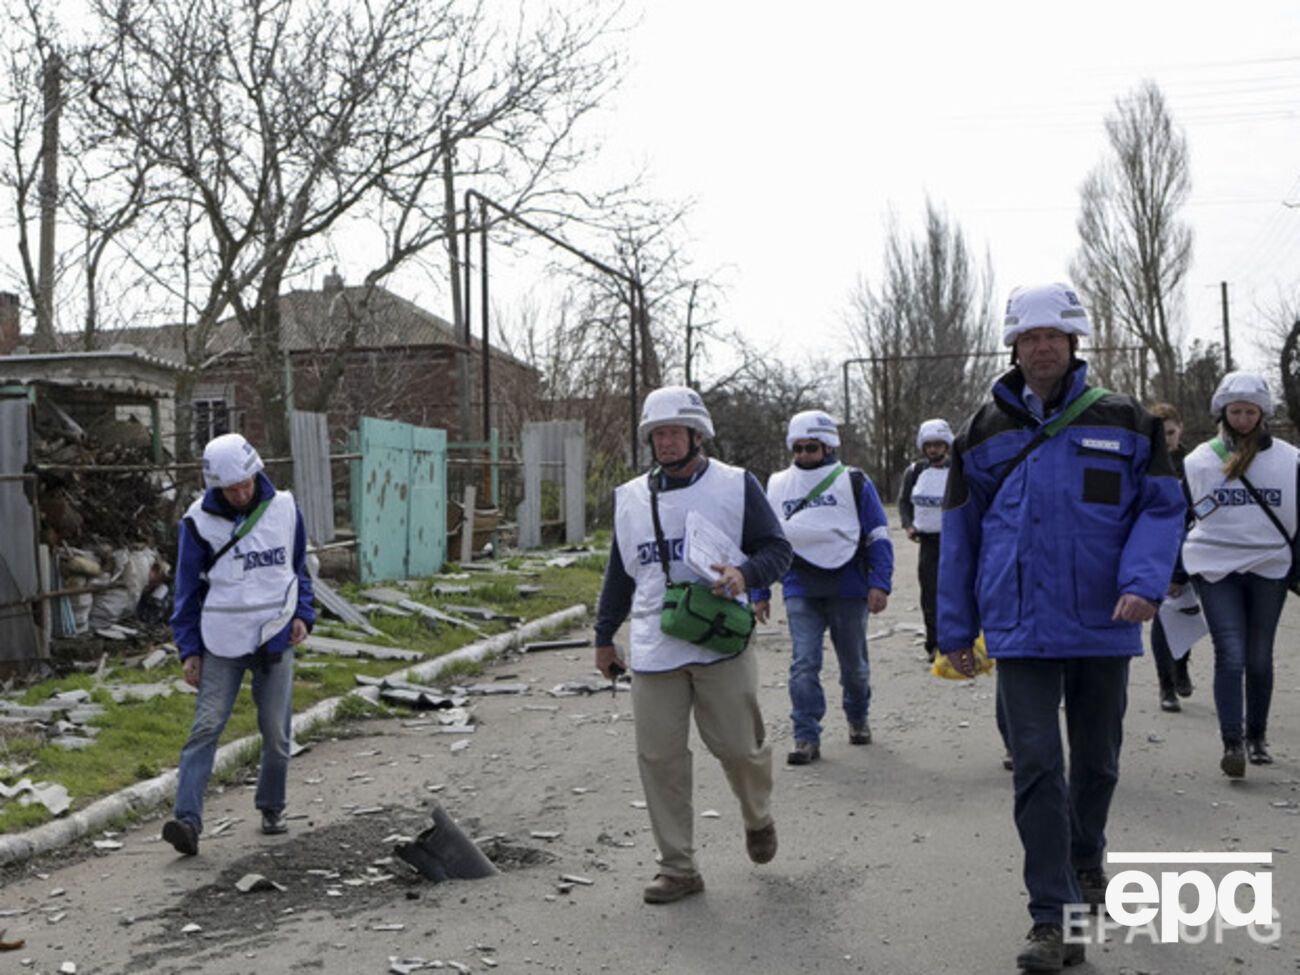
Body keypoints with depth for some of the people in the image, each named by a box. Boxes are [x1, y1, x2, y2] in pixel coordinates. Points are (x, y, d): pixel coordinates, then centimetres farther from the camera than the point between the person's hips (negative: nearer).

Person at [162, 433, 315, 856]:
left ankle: (271, 807, 25)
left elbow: (298, 567, 13)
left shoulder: (284, 507, 0)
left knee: (276, 731, 7)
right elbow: (189, 588, 2)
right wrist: (189, 649, -1)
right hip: (222, 643, -2)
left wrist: (303, 614, 0)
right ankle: (188, 820, -10)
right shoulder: (200, 521, -5)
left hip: (276, 640, 2)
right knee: (206, 728, -9)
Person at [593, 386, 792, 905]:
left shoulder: (736, 485, 3)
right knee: (658, 757, 0)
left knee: (738, 746, -1)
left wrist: (745, 574, -18)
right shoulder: (630, 498, 14)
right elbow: (619, 574, 22)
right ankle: (678, 867, 12)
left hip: (723, 646, -3)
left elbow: (776, 547, 3)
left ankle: (758, 818, 33)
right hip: (653, 649, 3)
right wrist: (604, 636, 23)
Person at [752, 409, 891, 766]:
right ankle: (806, 738, -5)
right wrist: (760, 593, 11)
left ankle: (858, 719, 37)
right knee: (803, 664, -9)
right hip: (800, 592, 1)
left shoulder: (855, 483, 2)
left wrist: (879, 584, -8)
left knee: (854, 663, 12)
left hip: (848, 588, -1)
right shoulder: (777, 486, 10)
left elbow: (878, 536, 2)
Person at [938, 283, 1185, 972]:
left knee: (1097, 759, 18)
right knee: (1037, 767, -7)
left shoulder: (1123, 421, 0)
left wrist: (1144, 581, -18)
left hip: (1103, 625, 1)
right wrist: (955, 629, 8)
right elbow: (959, 532, 8)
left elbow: (1162, 507, 1)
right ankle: (1055, 919, -1)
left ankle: (1086, 862, 44)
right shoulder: (984, 432, 3)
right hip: (1022, 629, -1)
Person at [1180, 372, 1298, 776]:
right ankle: (1232, 743, -5)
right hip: (1215, 570, -1)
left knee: (1259, 658, 10)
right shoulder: (1199, 460, 1)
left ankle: (1257, 736, 27)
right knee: (1230, 655, -10)